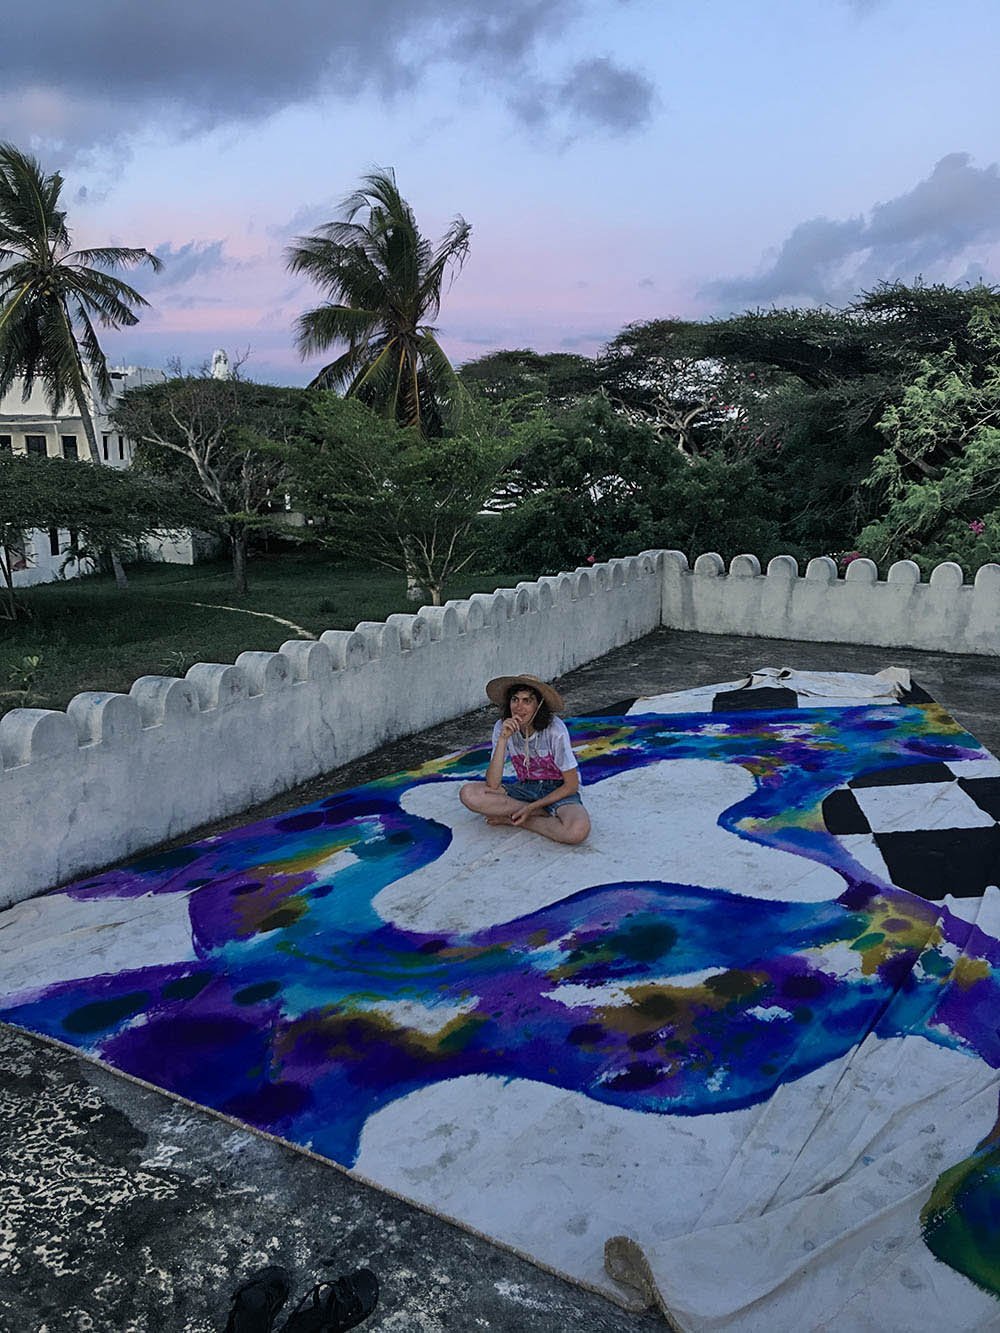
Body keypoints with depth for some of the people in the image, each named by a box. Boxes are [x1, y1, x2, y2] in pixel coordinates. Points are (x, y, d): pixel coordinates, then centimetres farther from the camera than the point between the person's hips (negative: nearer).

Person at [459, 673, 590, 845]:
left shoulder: (554, 729, -21)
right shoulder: (503, 728, -11)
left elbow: (571, 785, -13)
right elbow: (493, 784, -19)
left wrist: (531, 808, -19)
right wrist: (503, 739, -27)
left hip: (558, 791, -3)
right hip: (526, 789, 4)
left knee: (578, 829, -37)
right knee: (468, 794, -21)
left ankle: (511, 819, -14)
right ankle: (545, 814, -14)